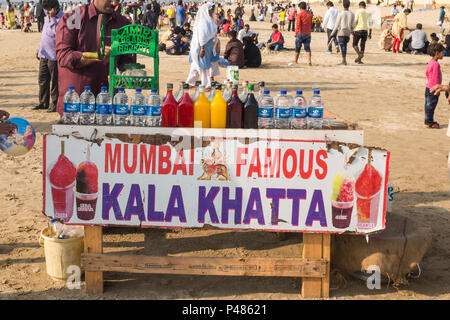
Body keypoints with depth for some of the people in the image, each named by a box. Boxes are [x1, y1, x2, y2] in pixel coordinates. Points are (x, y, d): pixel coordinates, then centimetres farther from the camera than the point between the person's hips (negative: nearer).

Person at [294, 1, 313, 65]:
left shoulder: (299, 14, -11)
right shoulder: (310, 14, 5)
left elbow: (298, 24, -12)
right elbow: (311, 24, 11)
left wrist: (296, 33, -3)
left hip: (300, 33, -4)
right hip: (308, 34, 4)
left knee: (298, 48, 8)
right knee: (307, 48, 4)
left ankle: (295, 60, 18)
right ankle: (309, 62, -6)